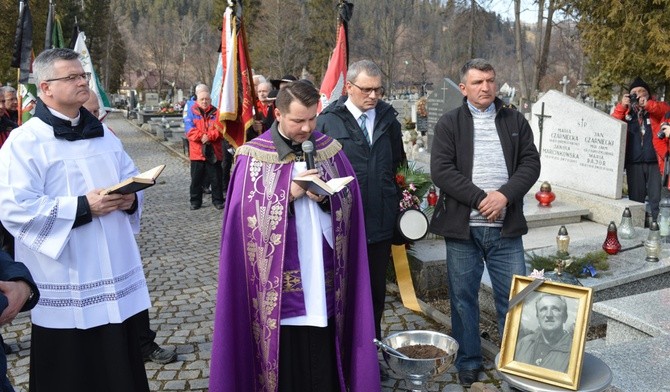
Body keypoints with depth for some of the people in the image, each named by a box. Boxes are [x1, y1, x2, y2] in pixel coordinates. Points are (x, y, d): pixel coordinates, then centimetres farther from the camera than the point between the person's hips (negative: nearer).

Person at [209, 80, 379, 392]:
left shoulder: (330, 150, 5)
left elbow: (348, 204, 5)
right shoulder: (254, 156, -4)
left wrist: (324, 197, -15)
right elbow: (247, 215, -8)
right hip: (277, 287, -2)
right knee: (284, 365, 7)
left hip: (322, 278, 3)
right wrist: (290, 193, -17)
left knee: (323, 366, 10)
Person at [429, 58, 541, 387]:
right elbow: (441, 170, -9)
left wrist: (504, 195, -14)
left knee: (515, 296, 7)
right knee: (463, 297, 8)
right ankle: (468, 361, 24)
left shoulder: (515, 121, 9)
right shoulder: (449, 123, 1)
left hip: (505, 226, 2)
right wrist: (480, 198, -16)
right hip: (462, 226, -1)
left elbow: (530, 163, 2)